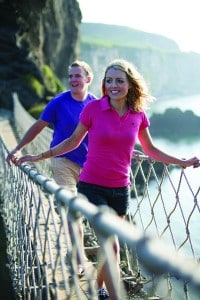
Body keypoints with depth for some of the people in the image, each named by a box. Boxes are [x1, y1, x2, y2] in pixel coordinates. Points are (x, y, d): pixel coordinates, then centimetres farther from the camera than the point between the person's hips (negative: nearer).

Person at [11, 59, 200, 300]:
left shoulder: (139, 114, 0)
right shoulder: (93, 108, -9)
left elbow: (150, 150, 12)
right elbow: (73, 141, 3)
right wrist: (40, 156, 1)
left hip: (120, 189, 4)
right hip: (92, 186, -3)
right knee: (111, 244, -9)